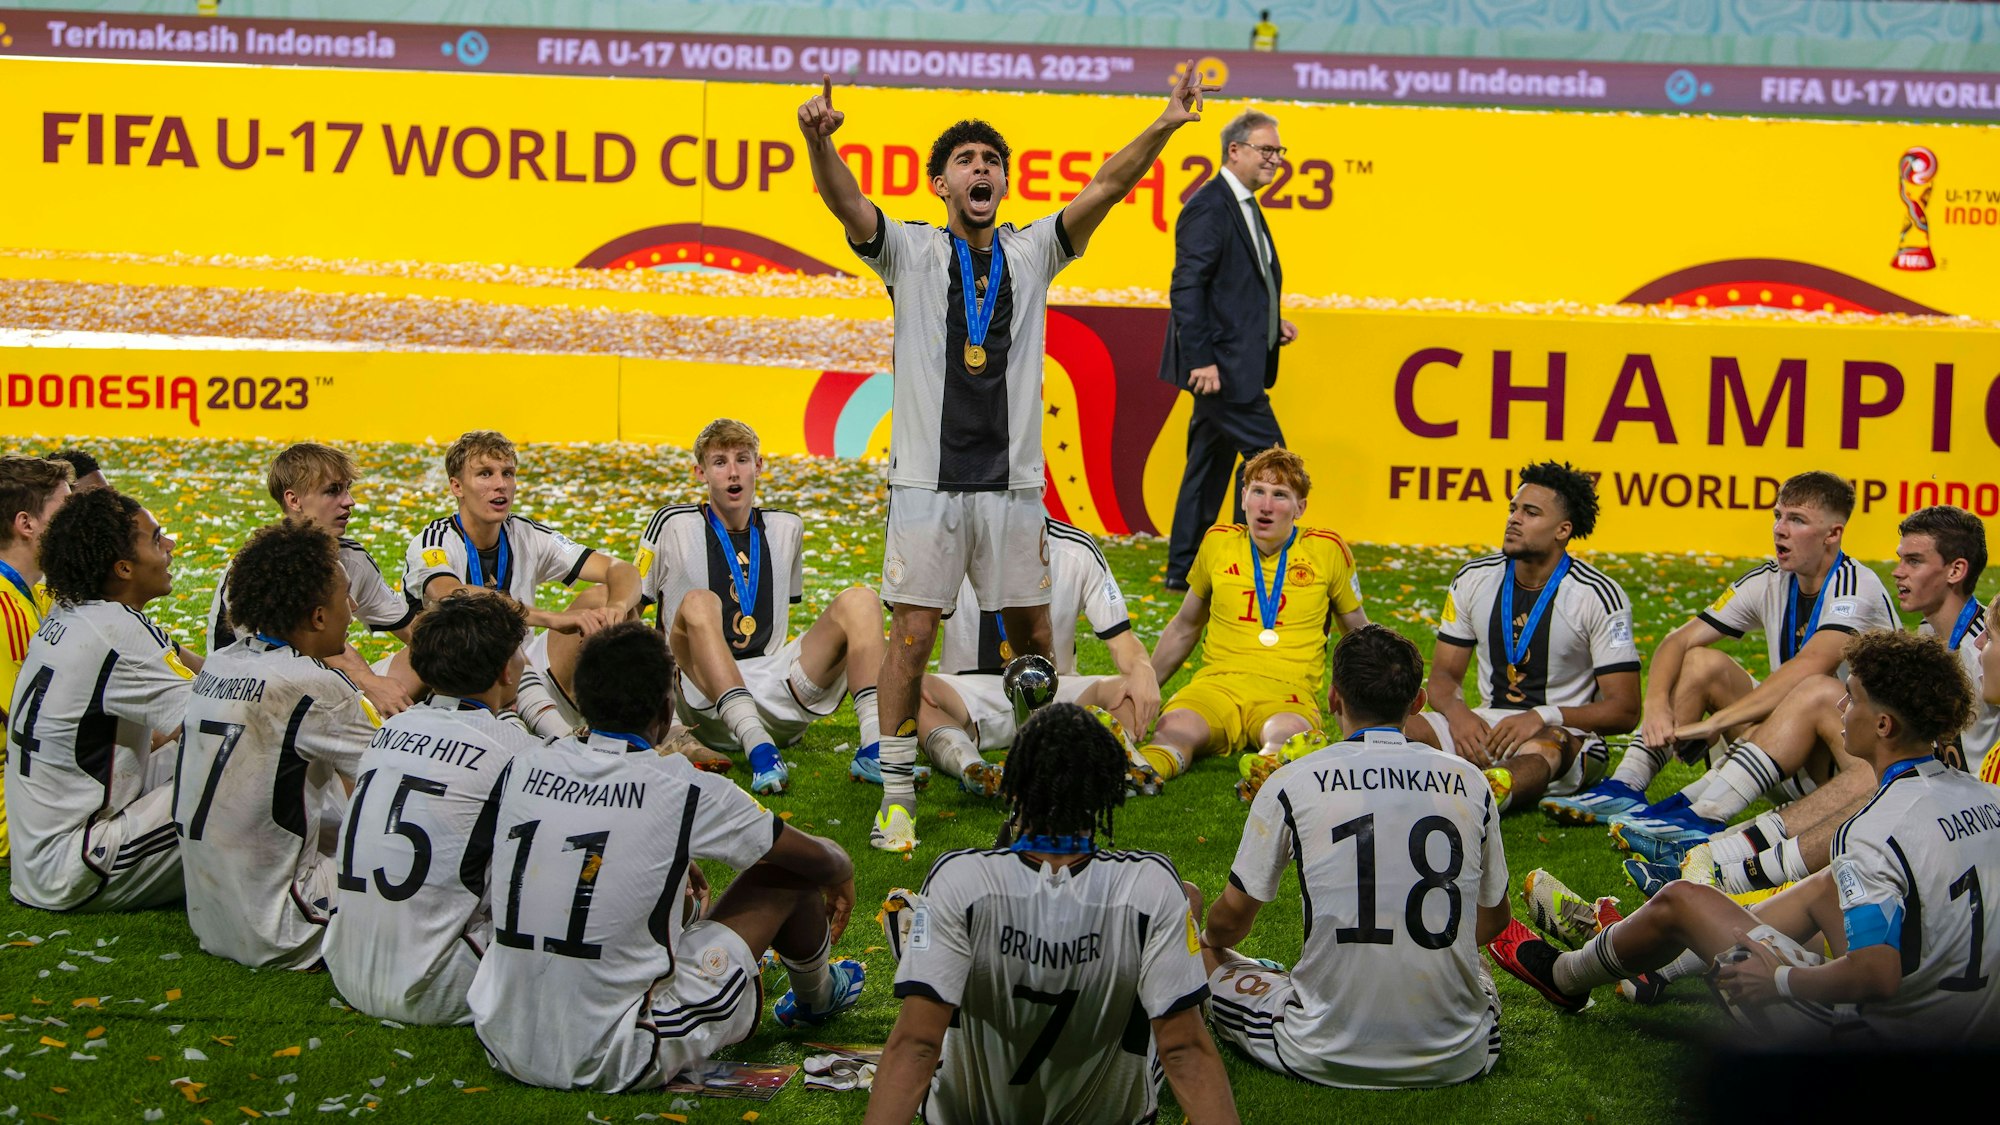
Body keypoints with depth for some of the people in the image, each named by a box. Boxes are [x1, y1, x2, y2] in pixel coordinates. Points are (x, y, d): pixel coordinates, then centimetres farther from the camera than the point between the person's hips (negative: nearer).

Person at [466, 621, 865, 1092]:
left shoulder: (523, 768, 0)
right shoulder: (687, 792, -12)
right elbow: (821, 859, 3)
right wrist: (842, 875, 28)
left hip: (503, 1045, 5)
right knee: (789, 873, 8)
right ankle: (815, 999, 40)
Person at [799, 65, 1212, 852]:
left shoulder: (1032, 252, 10)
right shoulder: (911, 252, 3)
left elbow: (1105, 188, -1)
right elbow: (846, 203, -14)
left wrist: (1165, 125, -15)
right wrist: (818, 140, -34)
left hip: (1012, 479, 3)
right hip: (927, 480, -2)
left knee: (1032, 633, 9)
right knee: (912, 632, -4)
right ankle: (896, 795, 5)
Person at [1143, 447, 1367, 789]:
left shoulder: (1327, 550, 8)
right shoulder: (1218, 542, 13)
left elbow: (1358, 635, 21)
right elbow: (1184, 627, 27)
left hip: (1289, 691, -2)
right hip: (1216, 683, 2)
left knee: (1287, 736, -41)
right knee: (1173, 729, -35)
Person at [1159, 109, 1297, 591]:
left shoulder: (1245, 206, 17)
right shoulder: (1208, 208, -14)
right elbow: (1186, 288, -20)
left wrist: (1274, 325, 11)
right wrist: (1201, 360, -24)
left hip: (1236, 363, 10)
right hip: (1219, 362, -10)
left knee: (1210, 462, 13)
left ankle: (1184, 569, 20)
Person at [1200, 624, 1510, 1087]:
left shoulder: (1291, 783, -6)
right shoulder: (1470, 781, 2)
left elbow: (1233, 917, 4)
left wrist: (1211, 941, 29)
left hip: (1331, 1059, -2)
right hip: (1455, 1060, 2)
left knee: (1204, 960, 22)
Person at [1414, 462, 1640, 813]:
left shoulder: (1598, 595, -8)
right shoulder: (1474, 579, 4)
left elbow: (1624, 711, -10)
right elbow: (1444, 673, 8)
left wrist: (1543, 717, -26)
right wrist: (1457, 713, -17)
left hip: (1568, 735, -5)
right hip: (1487, 726, 6)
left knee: (1547, 746, -41)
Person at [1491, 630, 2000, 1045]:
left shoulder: (1876, 830, -26)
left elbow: (1877, 976, -33)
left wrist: (1777, 981, -16)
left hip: (1880, 1032, -8)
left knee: (1680, 899, 7)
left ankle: (1564, 976, 36)